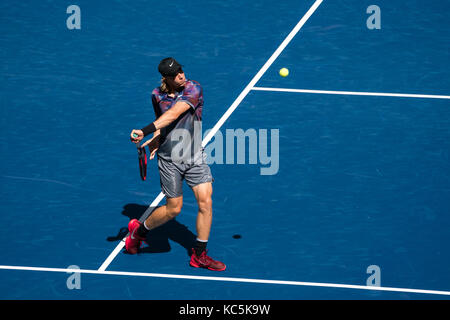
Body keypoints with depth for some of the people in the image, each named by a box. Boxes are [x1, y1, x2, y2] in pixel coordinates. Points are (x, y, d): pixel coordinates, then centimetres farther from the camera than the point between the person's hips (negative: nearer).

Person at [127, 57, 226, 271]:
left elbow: (173, 114, -27)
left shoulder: (193, 89, -13)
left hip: (195, 157, 0)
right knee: (173, 209, 2)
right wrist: (156, 140, 1)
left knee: (206, 202, -8)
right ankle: (138, 230, 30)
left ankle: (199, 255, 5)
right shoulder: (157, 95, -1)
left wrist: (146, 131, -35)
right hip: (169, 160, 0)